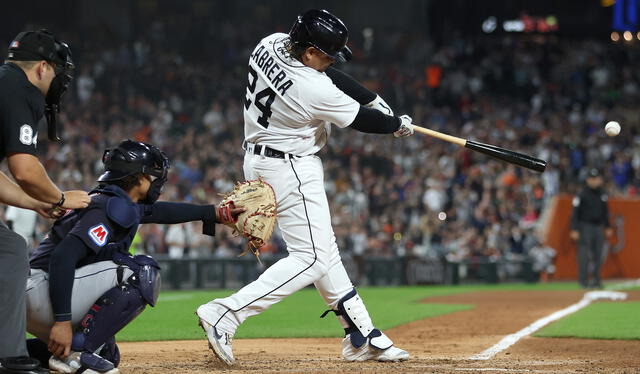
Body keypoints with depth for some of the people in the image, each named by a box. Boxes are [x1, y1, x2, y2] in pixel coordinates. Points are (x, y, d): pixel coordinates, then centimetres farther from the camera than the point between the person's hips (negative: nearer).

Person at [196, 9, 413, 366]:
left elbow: (330, 75, 7)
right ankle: (224, 314, -16)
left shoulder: (270, 44, -6)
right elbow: (361, 119, -10)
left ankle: (363, 337, 21)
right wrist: (399, 125, 9)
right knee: (311, 259, -8)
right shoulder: (315, 91, -28)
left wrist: (376, 100, 2)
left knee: (325, 250, 14)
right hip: (292, 171, -10)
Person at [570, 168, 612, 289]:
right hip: (585, 226, -6)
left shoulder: (603, 195, 11)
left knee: (598, 255, 6)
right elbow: (575, 213, -8)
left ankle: (596, 280, 13)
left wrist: (608, 227, 18)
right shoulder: (582, 195, -6)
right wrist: (574, 230, -14)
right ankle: (583, 280, -5)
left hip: (599, 227, 6)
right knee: (584, 255, -8)